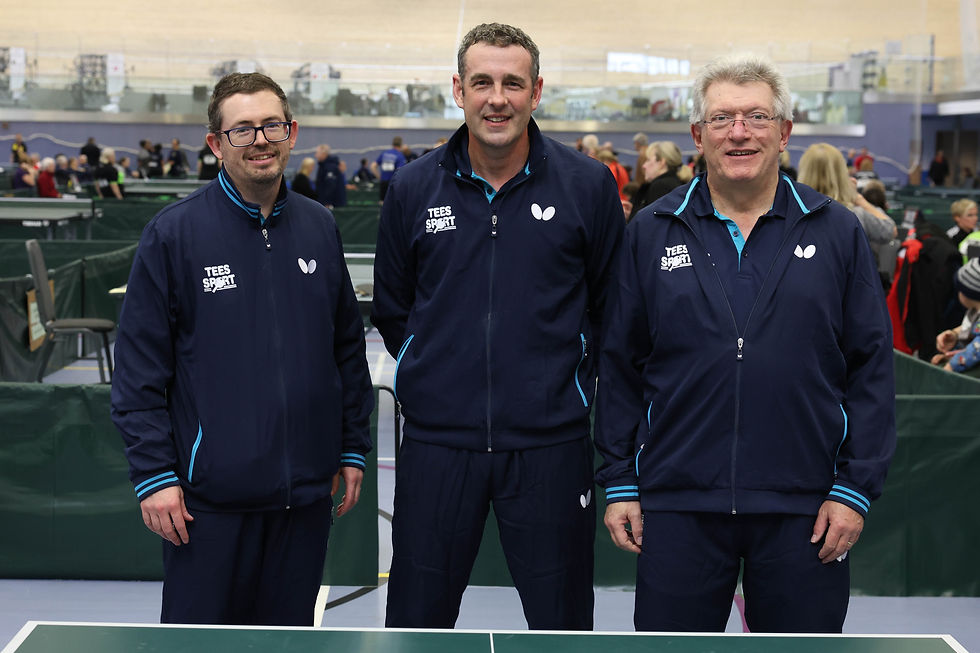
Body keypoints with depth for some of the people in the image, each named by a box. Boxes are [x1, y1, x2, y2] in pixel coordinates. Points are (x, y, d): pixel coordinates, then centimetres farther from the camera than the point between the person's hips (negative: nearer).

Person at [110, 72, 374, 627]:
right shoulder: (173, 234, -6)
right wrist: (152, 473, -9)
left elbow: (349, 346, 13)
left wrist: (353, 448, 12)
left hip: (306, 492, 4)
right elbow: (140, 367, -6)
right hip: (209, 495, -4)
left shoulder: (321, 227, 7)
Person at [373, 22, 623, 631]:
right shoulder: (413, 187, 3)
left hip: (551, 444, -1)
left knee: (562, 623, 13)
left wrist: (569, 379, 4)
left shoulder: (587, 184, -2)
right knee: (416, 620, 12)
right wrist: (430, 376, 8)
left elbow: (611, 306, 7)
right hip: (436, 441, 1)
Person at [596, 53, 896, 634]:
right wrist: (619, 484, 3)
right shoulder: (652, 233, 4)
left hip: (804, 509, 0)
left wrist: (856, 488, -3)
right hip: (676, 505, 0)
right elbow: (620, 367, 6)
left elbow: (872, 368, 3)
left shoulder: (837, 232, 3)